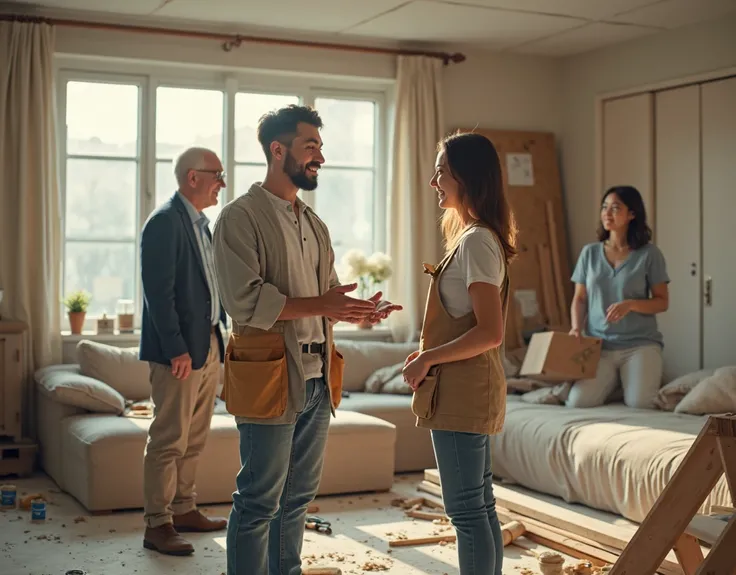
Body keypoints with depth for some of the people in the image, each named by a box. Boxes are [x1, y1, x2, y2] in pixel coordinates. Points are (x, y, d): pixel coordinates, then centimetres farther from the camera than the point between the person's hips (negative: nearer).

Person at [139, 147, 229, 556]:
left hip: (209, 346, 9)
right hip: (180, 350, -9)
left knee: (195, 438, 15)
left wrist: (220, 339, 14)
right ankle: (158, 524, 3)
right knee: (169, 440, -4)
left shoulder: (202, 224, 16)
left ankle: (184, 510, 25)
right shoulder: (165, 222, -12)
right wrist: (177, 349, -20)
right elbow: (159, 292, -18)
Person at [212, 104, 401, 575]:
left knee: (297, 498, 15)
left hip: (317, 378, 8)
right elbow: (245, 301, -18)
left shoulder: (314, 224, 17)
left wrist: (359, 309, -1)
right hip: (270, 377, -8)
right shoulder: (242, 217, -8)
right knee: (259, 502, -1)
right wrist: (318, 305, -21)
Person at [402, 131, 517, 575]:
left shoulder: (475, 241, -16)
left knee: (466, 509, -3)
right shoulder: (479, 237, 14)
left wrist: (429, 359, -14)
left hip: (462, 391, -10)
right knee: (480, 505, 15)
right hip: (470, 389, 10)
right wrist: (429, 352, 11)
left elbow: (490, 332, -22)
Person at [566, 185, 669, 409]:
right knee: (577, 402, -19)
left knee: (639, 404, -24)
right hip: (599, 345, 2)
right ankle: (614, 380, 11)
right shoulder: (590, 252, 7)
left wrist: (630, 304, -18)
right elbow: (579, 299, 10)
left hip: (640, 343, -2)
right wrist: (576, 328, -9)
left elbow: (662, 302, 0)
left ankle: (631, 379, 11)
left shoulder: (649, 253, -2)